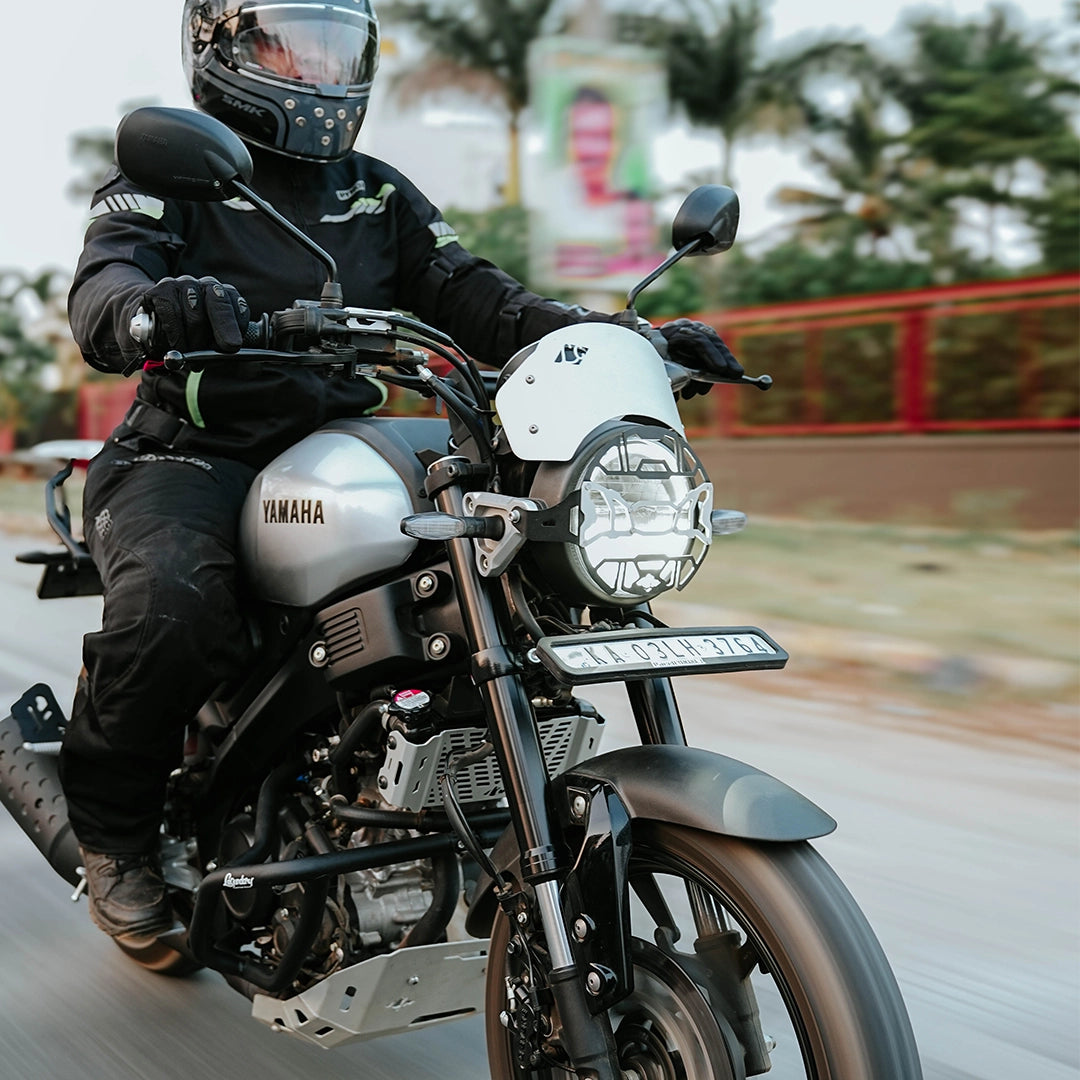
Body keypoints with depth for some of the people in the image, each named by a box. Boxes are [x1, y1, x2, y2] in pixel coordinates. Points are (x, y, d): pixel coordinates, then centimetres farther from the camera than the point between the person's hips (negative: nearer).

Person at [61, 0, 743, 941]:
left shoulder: (380, 197, 20)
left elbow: (477, 299, 7)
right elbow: (102, 286, -14)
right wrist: (154, 306, -41)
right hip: (193, 459, -4)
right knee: (172, 605, -35)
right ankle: (111, 815, -6)